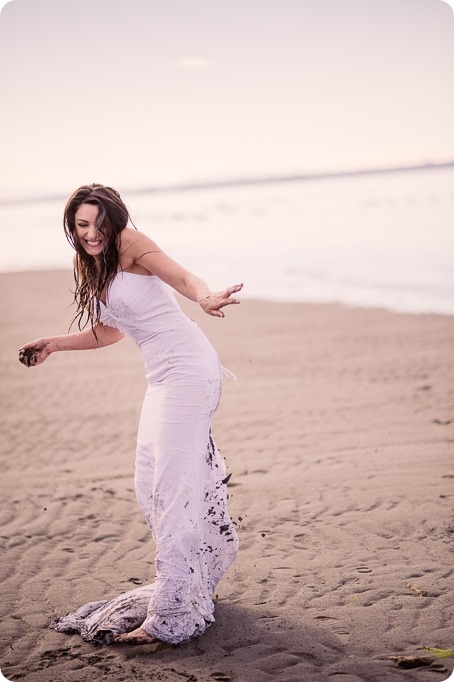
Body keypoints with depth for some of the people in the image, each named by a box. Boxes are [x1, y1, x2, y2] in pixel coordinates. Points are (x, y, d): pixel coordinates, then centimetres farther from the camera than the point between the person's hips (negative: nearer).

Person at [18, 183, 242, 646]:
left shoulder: (130, 244, -7)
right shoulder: (90, 267, 16)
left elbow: (184, 279, -22)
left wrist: (206, 299, -42)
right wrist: (53, 344, 25)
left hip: (187, 369, -9)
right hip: (161, 378, 9)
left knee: (172, 488, -11)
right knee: (149, 487, 13)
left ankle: (169, 617, -8)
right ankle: (188, 584, 30)